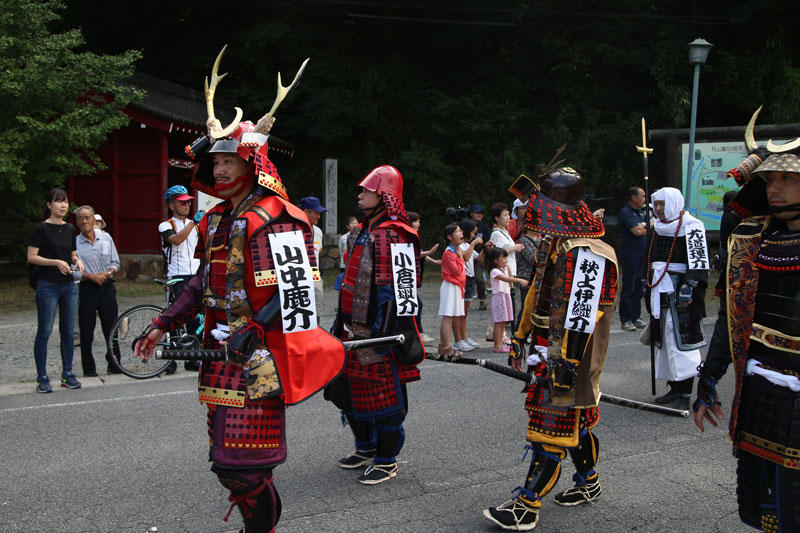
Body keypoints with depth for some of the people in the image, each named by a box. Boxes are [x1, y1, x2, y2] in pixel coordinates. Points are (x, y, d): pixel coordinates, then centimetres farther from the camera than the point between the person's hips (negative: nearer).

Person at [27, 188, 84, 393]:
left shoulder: (70, 229, 12)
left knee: (68, 331, 7)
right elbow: (31, 257, -9)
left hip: (68, 285, 6)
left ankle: (67, 374, 16)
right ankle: (42, 378, 6)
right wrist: (56, 262, -19)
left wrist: (77, 261, -1)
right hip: (47, 285, -6)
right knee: (44, 332, -2)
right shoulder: (41, 228, -6)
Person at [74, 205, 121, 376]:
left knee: (111, 329, 5)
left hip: (107, 287, 2)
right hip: (87, 290, -2)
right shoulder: (74, 243, -2)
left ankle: (113, 365, 16)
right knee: (86, 332, 2)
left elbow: (115, 263, 12)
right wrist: (91, 276, -14)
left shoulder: (106, 238, 7)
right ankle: (89, 369, 12)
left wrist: (108, 273, -7)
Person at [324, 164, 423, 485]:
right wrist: (341, 320, 25)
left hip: (379, 334, -10)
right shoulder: (362, 233, 16)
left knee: (383, 397, 2)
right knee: (346, 391, 19)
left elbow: (402, 288, -20)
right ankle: (366, 449, 38)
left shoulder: (394, 237, -16)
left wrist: (401, 331, -23)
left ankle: (386, 462, 18)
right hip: (354, 332, 10)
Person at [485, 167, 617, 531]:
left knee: (552, 427, -4)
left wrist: (568, 361, -26)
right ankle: (589, 483, 38)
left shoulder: (587, 254, -21)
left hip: (570, 354, -9)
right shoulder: (552, 243, 12)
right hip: (549, 350, 9)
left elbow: (585, 312, -25)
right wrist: (521, 335, 22)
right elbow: (537, 291, 20)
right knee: (574, 421, 21)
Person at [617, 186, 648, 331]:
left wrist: (643, 226, -5)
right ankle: (625, 320, 2)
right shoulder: (625, 212, -10)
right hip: (630, 256, -8)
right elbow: (637, 231, -17)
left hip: (642, 256, 8)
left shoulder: (642, 212, 17)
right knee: (628, 288, -4)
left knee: (639, 287, 11)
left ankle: (636, 317, 18)